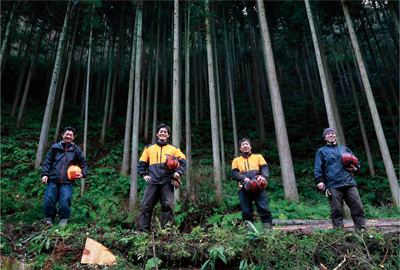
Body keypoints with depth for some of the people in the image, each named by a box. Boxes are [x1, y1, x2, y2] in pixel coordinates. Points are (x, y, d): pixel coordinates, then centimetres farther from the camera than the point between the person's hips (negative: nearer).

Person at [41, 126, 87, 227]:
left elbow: (84, 164, 16)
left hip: (67, 182, -1)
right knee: (49, 200, 3)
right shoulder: (55, 147, 10)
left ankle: (63, 218, 14)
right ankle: (49, 217, 26)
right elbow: (47, 161, 10)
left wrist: (82, 174, -1)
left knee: (65, 201, -7)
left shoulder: (76, 150, 10)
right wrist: (45, 174, -1)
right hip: (53, 180, 1)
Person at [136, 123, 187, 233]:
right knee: (146, 205, -5)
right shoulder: (149, 148, 23)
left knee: (168, 205, -9)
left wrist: (178, 172, -4)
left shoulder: (173, 149, 19)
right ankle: (143, 229, 0)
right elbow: (141, 163, 23)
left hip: (167, 182, -1)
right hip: (152, 182, 1)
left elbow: (183, 161, 13)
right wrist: (144, 175, 7)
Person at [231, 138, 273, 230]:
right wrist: (243, 178, -14)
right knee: (246, 212, 2)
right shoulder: (236, 160, 18)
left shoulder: (258, 156, 19)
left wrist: (264, 177, -15)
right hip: (244, 189, 1)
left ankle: (268, 229, -1)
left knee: (264, 209, -7)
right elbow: (234, 173, 6)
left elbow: (265, 168, 7)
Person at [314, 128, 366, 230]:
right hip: (333, 186, -3)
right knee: (336, 211, -3)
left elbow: (356, 162, 28)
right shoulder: (321, 151, 14)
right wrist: (319, 181, -6)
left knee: (358, 208, 0)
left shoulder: (344, 149, 23)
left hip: (349, 183, 3)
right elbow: (318, 168, 7)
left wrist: (355, 169, 6)